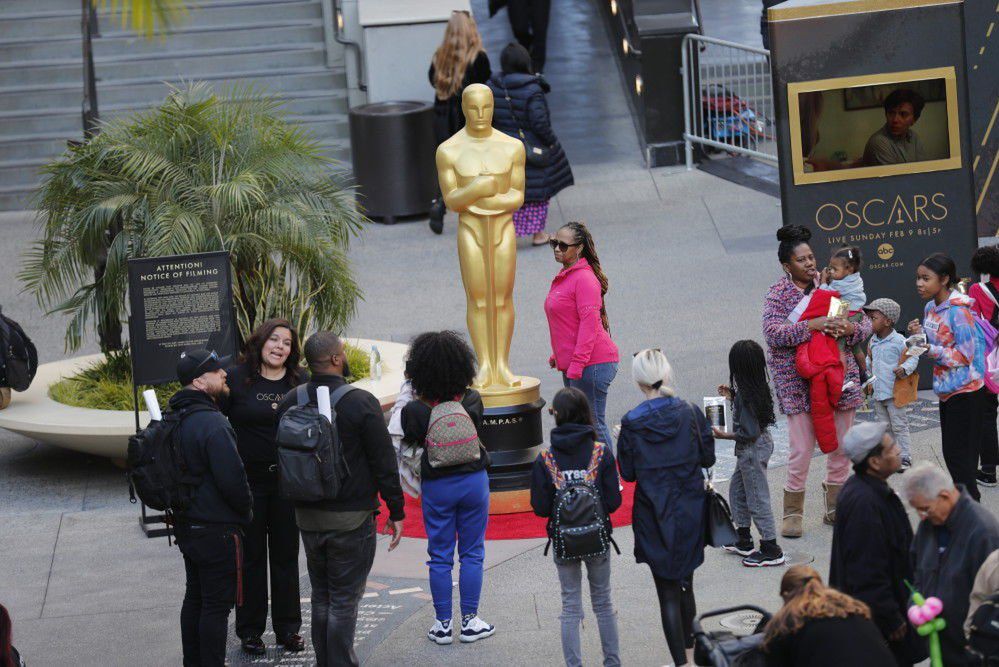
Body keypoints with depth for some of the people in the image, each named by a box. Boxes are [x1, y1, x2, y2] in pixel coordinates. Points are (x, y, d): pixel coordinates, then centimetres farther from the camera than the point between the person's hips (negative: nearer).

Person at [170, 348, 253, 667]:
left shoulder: (176, 421, 8)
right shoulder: (212, 424, -22)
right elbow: (233, 479, -24)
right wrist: (246, 511, -6)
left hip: (186, 526, 10)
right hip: (217, 530, -10)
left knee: (195, 598, 19)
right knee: (216, 605, -3)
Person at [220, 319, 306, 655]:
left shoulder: (300, 383, 2)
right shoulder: (236, 379, -6)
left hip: (287, 483, 2)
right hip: (247, 482, -2)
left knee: (286, 555, 10)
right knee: (251, 556, 6)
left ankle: (288, 627, 19)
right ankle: (250, 630, 14)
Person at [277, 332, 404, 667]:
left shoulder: (290, 403, 1)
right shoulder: (360, 403, -14)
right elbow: (384, 463, -11)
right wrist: (396, 512, -3)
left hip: (307, 516, 5)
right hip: (351, 519, -5)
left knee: (321, 596, 17)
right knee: (344, 600, -1)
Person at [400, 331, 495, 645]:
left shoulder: (415, 409, -16)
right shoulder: (472, 401, -10)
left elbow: (412, 439, -3)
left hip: (436, 486, -1)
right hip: (473, 481, 1)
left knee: (440, 557, 10)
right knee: (472, 553, 11)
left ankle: (443, 624, 13)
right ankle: (469, 622, 14)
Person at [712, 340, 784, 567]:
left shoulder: (745, 396, -26)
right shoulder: (760, 388, 1)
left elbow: (749, 433, -26)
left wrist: (724, 435, -18)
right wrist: (733, 397, 15)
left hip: (752, 450, -10)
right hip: (762, 444, 10)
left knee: (757, 498, -2)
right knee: (737, 489, 23)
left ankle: (771, 550, 4)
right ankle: (743, 540, 33)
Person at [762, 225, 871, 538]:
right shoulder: (778, 293, -4)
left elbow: (865, 322, 9)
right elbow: (773, 332, -18)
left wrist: (851, 327, -14)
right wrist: (812, 325, -26)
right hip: (798, 381, -4)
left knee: (840, 446, 9)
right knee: (801, 449, -7)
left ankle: (835, 507, 23)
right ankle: (793, 512, 6)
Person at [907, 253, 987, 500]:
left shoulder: (958, 310, -18)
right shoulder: (930, 308, 8)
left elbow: (964, 355, -20)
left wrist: (930, 349, -27)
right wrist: (920, 335, -2)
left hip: (966, 392, -9)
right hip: (946, 391, 9)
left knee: (960, 457, -8)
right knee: (951, 455, 14)